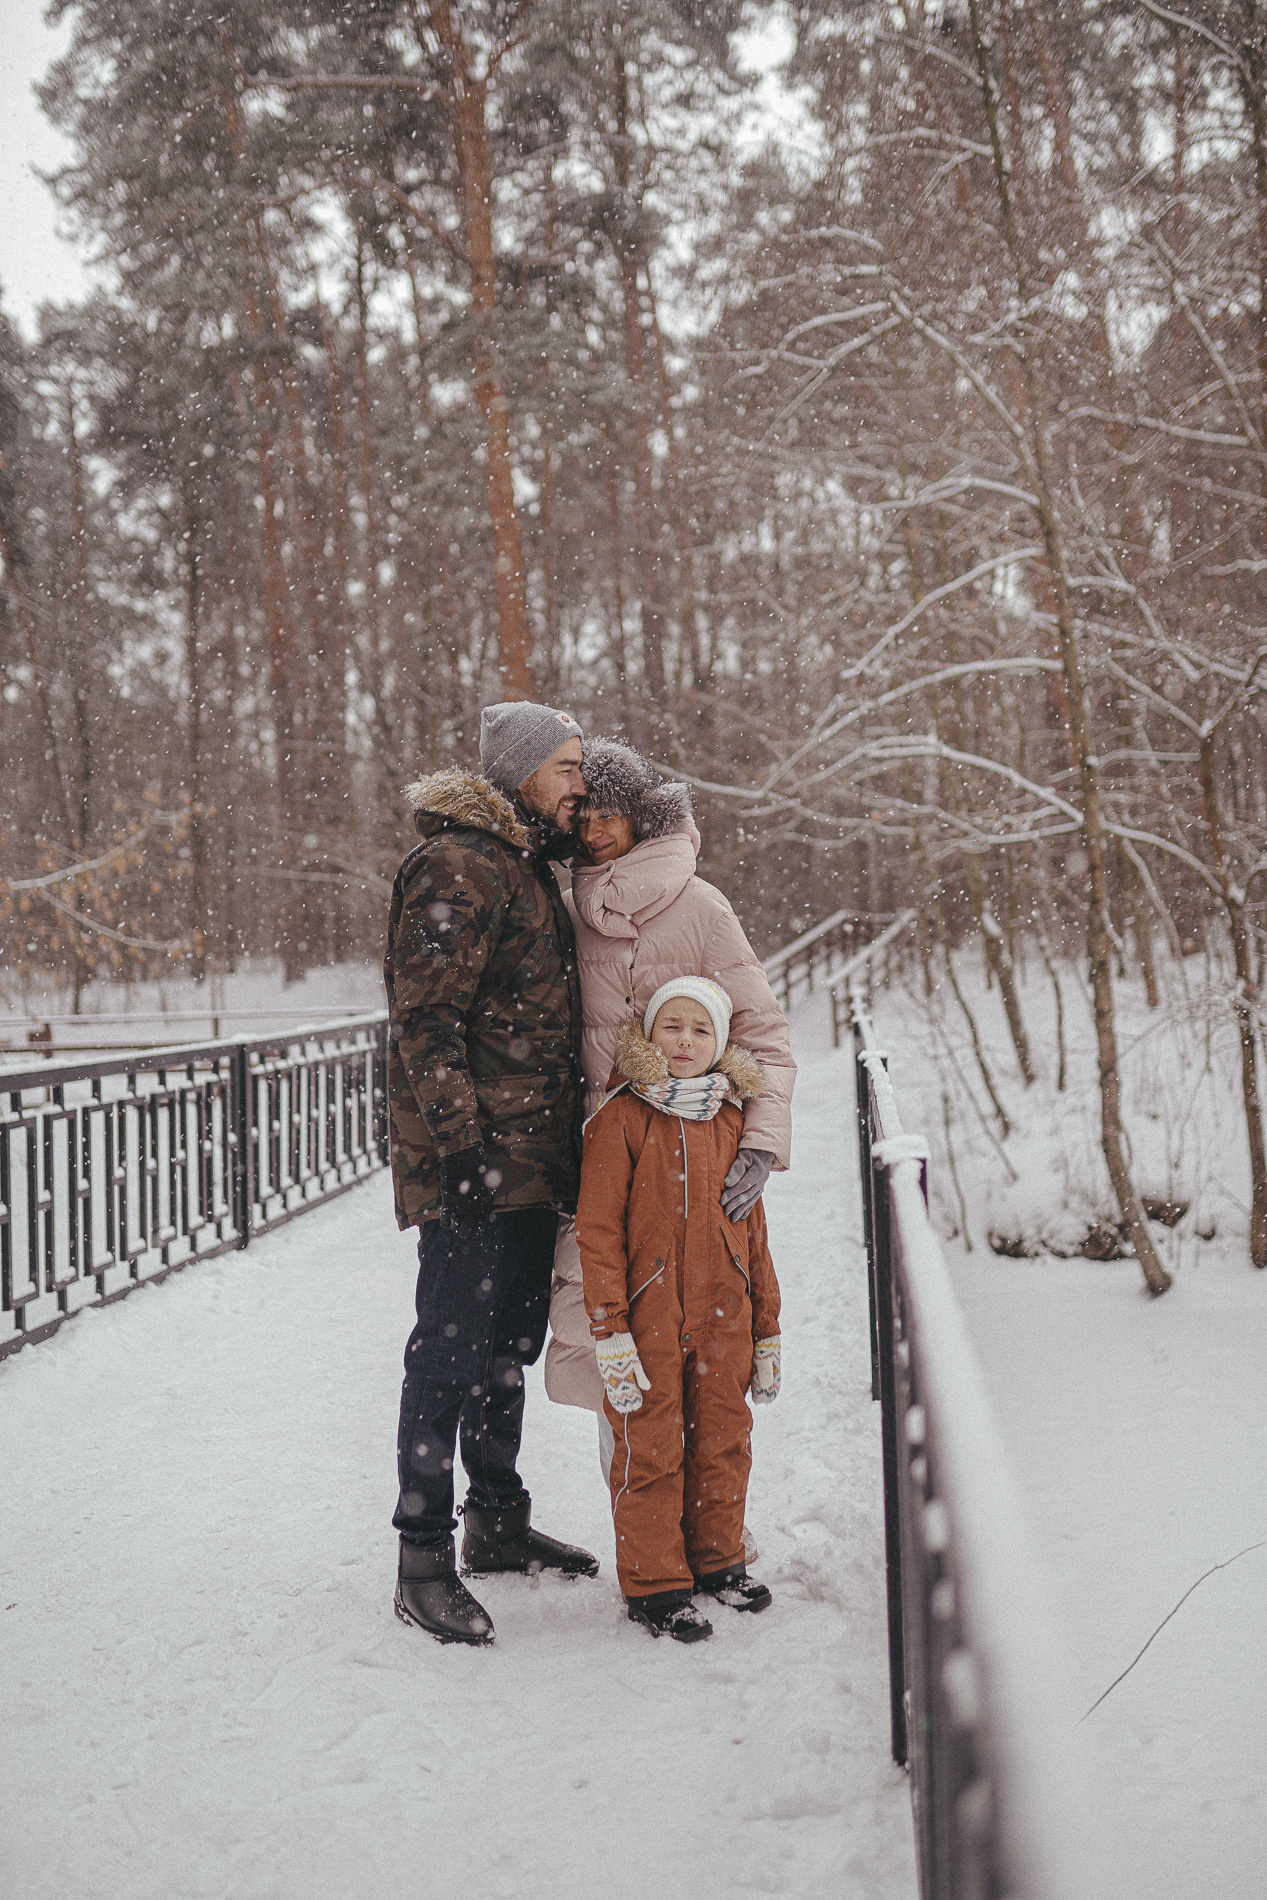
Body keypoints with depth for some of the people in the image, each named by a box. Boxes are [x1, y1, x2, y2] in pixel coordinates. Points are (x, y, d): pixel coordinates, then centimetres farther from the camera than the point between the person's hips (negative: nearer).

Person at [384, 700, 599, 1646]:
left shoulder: (529, 866, 19)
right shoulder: (457, 867, -13)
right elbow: (427, 1017, -19)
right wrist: (458, 1143, -23)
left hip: (531, 1162, 10)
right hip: (474, 1167, -10)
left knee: (510, 1345, 18)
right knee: (451, 1352, -3)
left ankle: (499, 1522, 32)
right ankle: (425, 1562, 6)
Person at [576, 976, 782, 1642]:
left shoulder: (730, 1120, 8)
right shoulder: (621, 1118, -8)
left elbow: (752, 1228, 14)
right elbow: (597, 1231, -9)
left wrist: (766, 1326, 15)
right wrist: (610, 1330, -13)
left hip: (723, 1316, 5)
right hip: (648, 1317, -5)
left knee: (723, 1440, 13)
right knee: (650, 1449, 2)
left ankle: (716, 1559, 32)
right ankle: (653, 1583, 16)